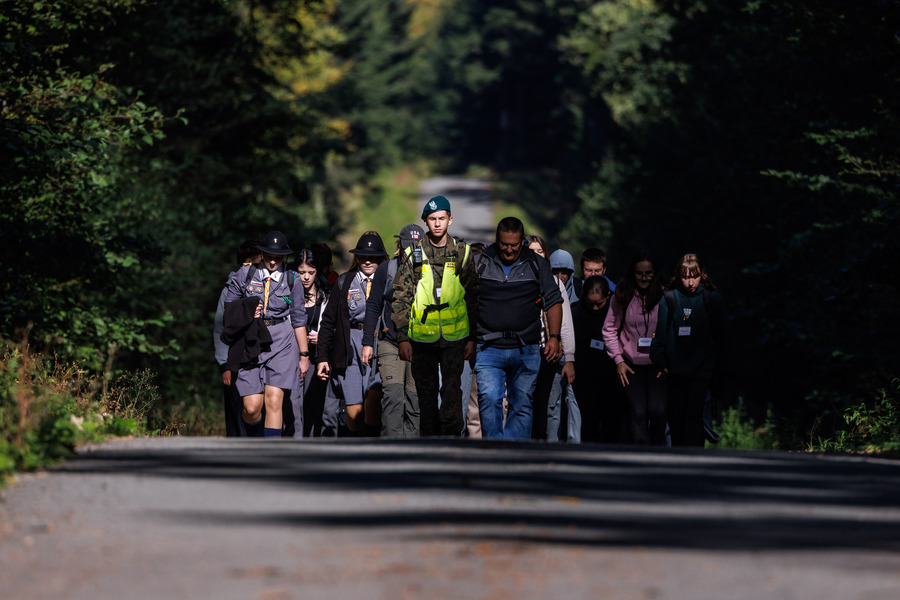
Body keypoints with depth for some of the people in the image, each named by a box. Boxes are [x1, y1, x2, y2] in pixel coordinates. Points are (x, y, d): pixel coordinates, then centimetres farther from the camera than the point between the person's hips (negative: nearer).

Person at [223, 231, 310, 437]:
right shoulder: (244, 275, 5)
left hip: (281, 344, 0)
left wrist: (304, 355, 13)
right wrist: (246, 314, -8)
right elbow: (228, 308, 13)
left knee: (274, 401, -14)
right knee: (252, 407, -6)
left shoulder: (291, 280, 7)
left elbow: (299, 319, 12)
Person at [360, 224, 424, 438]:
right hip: (390, 344, -1)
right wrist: (367, 342, 2)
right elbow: (373, 306, 6)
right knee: (393, 396, -15)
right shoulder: (386, 270, 3)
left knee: (414, 402, 3)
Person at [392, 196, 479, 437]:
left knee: (451, 392, -10)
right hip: (422, 337, 1)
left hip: (455, 336, -1)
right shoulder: (413, 254, 3)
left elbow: (473, 297, 9)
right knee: (426, 393, 7)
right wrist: (402, 337, -2)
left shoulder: (462, 252, 5)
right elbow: (401, 298, 4)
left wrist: (473, 337, 5)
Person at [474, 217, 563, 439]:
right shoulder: (481, 262, 5)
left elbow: (553, 302, 10)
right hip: (489, 349, -1)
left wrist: (554, 337, 0)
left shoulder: (537, 265, 7)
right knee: (489, 399, -16)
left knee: (522, 406, 3)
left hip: (526, 351, 1)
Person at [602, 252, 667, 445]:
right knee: (637, 413, -8)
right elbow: (609, 329, 8)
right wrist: (618, 360, 1)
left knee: (657, 411, -12)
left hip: (657, 364, -1)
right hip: (631, 364, 1)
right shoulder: (622, 297, 1)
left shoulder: (664, 297, -2)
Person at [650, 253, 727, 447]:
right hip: (676, 369, 2)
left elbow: (721, 335, 8)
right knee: (676, 416, 6)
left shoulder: (713, 299, 2)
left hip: (702, 368, -2)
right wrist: (660, 362, -2)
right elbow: (660, 334, 7)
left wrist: (720, 364, 2)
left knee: (694, 414, -12)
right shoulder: (669, 298, 5)